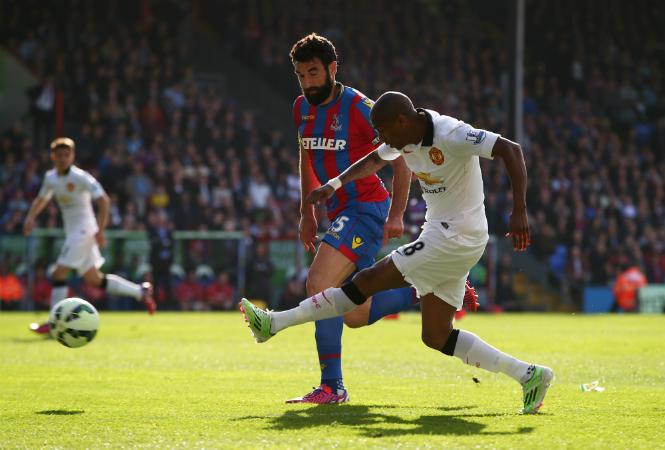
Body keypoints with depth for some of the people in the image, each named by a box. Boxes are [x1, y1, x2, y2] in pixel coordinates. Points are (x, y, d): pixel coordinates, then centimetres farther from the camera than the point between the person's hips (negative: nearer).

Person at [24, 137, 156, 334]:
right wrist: (30, 217, 6)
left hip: (83, 229, -8)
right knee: (94, 280, 11)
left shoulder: (80, 177, -14)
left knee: (59, 274, -13)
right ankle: (140, 291, 22)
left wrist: (100, 230, -25)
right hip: (71, 231, 8)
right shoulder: (51, 178, 9)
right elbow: (41, 200, 25)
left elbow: (103, 200, -18)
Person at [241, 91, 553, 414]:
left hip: (457, 236, -10)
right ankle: (528, 375, 6)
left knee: (368, 281, -9)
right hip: (440, 233, 10)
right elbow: (374, 160, 26)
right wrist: (335, 183, 13)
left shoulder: (451, 135, -20)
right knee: (436, 337, 6)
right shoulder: (407, 138, 7)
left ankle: (275, 323, -3)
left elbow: (510, 150, -24)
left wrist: (519, 212, -32)